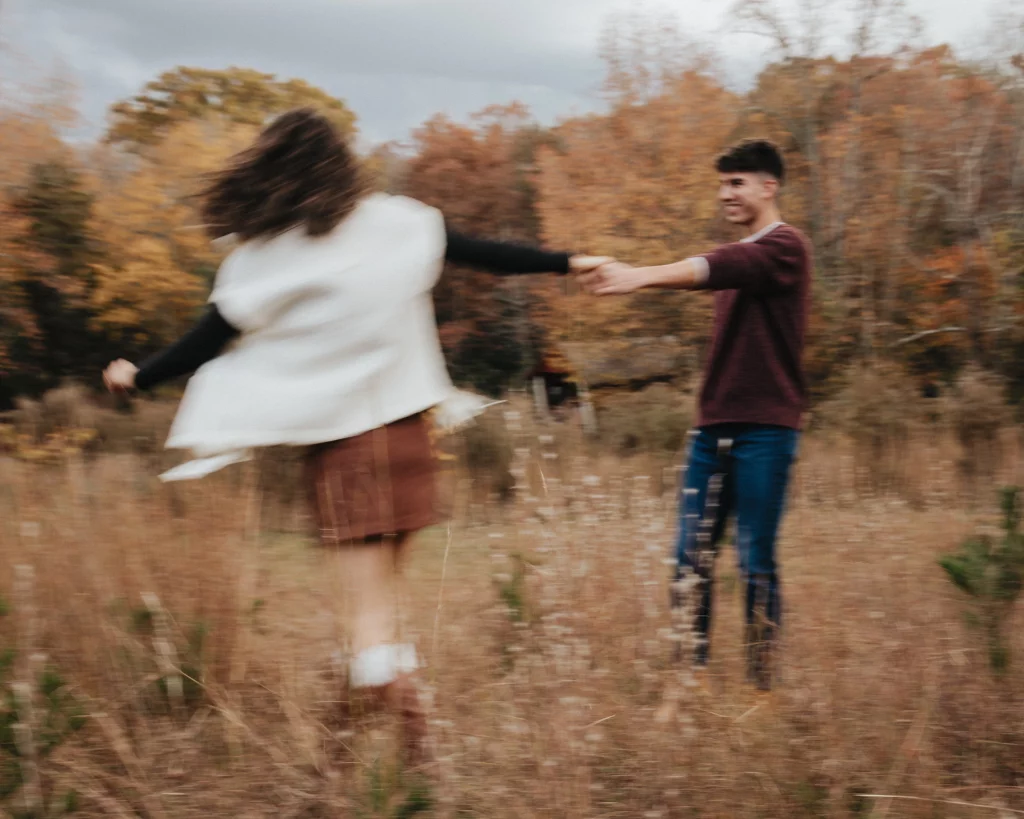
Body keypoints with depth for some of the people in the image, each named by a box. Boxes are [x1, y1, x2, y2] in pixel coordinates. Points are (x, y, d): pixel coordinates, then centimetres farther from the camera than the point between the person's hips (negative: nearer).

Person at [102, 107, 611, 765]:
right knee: (386, 595, 15)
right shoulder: (399, 224, 0)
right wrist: (566, 262, 14)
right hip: (406, 428, 3)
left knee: (368, 605, 1)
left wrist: (137, 377, 15)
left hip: (335, 440, -3)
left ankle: (399, 748, -7)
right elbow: (484, 253, 4)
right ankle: (413, 739, 14)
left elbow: (210, 340, 0)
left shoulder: (265, 257, -6)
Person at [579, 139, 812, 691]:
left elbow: (718, 269, -24)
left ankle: (763, 683, 5)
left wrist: (641, 276, -35)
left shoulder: (785, 247, -7)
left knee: (756, 561, -5)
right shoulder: (739, 257, 22)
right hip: (715, 423, 8)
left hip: (765, 426, -7)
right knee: (691, 556, 3)